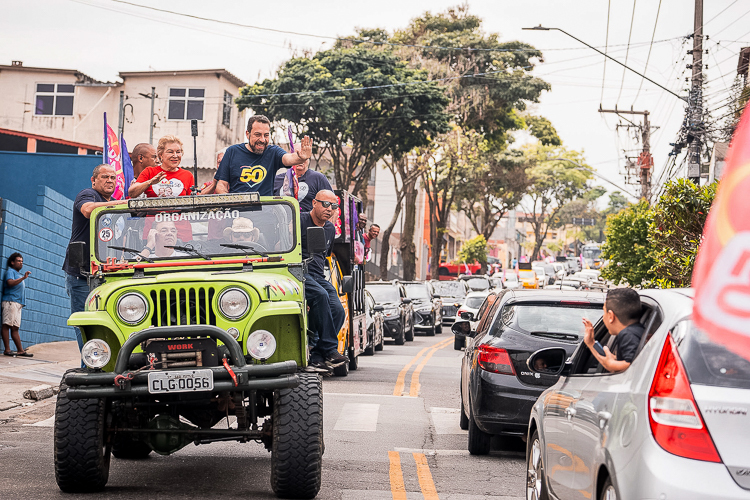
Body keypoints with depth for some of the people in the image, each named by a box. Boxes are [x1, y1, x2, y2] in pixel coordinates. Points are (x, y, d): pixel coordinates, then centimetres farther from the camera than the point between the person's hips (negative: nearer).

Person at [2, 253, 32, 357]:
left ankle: (20, 350, 2)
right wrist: (23, 278, -23)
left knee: (15, 328, 6)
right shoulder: (10, 272, 2)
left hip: (18, 303, 9)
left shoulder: (18, 274, 28)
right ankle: (7, 349, -16)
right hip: (10, 301, -9)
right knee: (7, 325, -12)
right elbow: (10, 282, -18)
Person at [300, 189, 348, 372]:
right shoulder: (300, 221, -4)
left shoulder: (330, 229, 18)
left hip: (319, 276, 7)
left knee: (338, 311, -19)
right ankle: (329, 350, -31)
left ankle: (315, 356, -18)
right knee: (320, 295, -35)